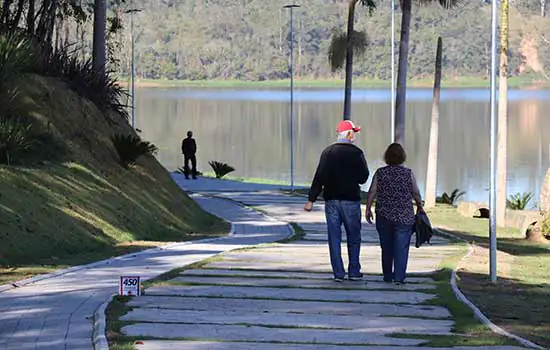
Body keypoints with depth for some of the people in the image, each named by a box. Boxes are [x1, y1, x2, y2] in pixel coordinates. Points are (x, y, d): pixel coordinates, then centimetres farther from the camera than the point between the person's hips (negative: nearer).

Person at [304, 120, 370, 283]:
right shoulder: (356, 152, -7)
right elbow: (363, 177, -3)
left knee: (334, 237, 5)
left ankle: (338, 273, 3)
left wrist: (311, 199, -4)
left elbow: (319, 177, -4)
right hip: (351, 200, -2)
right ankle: (354, 271, 10)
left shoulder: (328, 152, 1)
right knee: (353, 237, 10)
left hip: (331, 200, 2)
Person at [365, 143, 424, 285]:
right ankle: (399, 277, -8)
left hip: (384, 215, 2)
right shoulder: (408, 173, -4)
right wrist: (420, 206, 18)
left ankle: (387, 276, 20)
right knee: (401, 247, -1)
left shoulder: (380, 173, -1)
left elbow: (372, 192, -2)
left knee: (386, 248, 13)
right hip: (404, 217, -2)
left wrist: (368, 209, 7)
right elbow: (416, 193, 2)